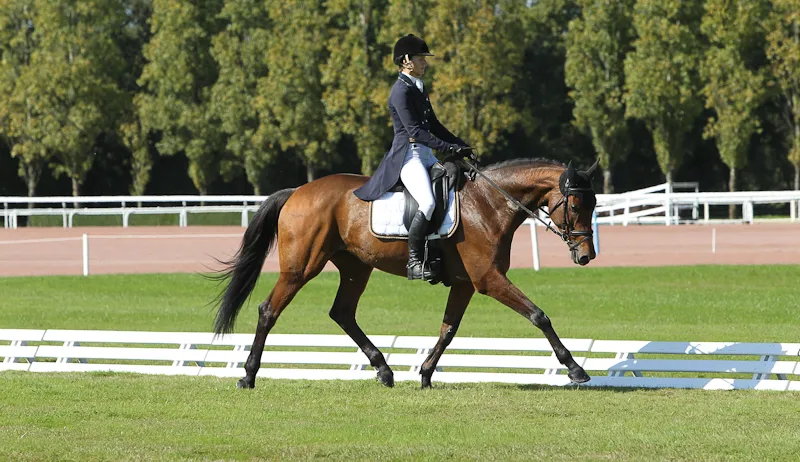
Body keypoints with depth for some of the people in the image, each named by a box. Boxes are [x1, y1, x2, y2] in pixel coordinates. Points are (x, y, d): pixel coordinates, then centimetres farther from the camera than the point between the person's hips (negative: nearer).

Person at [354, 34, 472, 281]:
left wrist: (460, 144, 12)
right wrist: (448, 148, -24)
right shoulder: (401, 91, -12)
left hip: (425, 155, 10)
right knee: (428, 203, -29)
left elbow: (433, 125, 24)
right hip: (408, 156, -10)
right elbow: (414, 131, -20)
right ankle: (414, 262, -23)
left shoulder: (419, 89, 18)